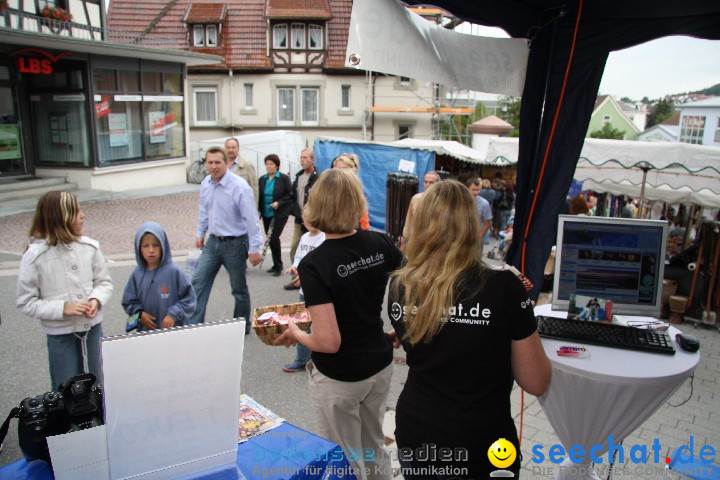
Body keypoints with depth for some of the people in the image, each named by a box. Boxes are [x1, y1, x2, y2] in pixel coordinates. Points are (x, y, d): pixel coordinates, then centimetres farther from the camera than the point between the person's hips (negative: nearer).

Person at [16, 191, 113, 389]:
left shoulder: (89, 247, -8)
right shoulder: (34, 256, -14)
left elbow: (104, 281, 4)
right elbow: (25, 302, -9)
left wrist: (96, 300, -15)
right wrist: (63, 308, -20)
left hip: (92, 327, 3)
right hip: (60, 334, -2)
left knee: (95, 384, 18)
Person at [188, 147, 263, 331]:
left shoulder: (240, 187, -20)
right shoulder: (205, 184, 0)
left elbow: (251, 218, -19)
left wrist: (254, 248, -19)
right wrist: (200, 233, 18)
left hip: (235, 243, -6)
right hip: (213, 241, 6)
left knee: (239, 289, 10)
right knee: (198, 283, 1)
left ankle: (242, 326, 29)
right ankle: (193, 325, 10)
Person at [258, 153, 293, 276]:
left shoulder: (284, 178, -5)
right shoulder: (262, 179, 9)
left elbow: (290, 195, -6)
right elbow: (260, 197, 13)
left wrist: (279, 203, -18)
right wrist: (260, 210, 6)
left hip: (280, 214, -5)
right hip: (266, 214, 5)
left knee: (274, 238, -11)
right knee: (270, 239, 9)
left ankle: (278, 267, 2)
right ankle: (277, 265, 23)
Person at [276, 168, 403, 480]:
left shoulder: (314, 265, -24)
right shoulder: (380, 244, -9)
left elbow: (328, 342, -27)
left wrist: (295, 334, -8)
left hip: (338, 379, -5)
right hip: (381, 366, 5)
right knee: (375, 449, 28)